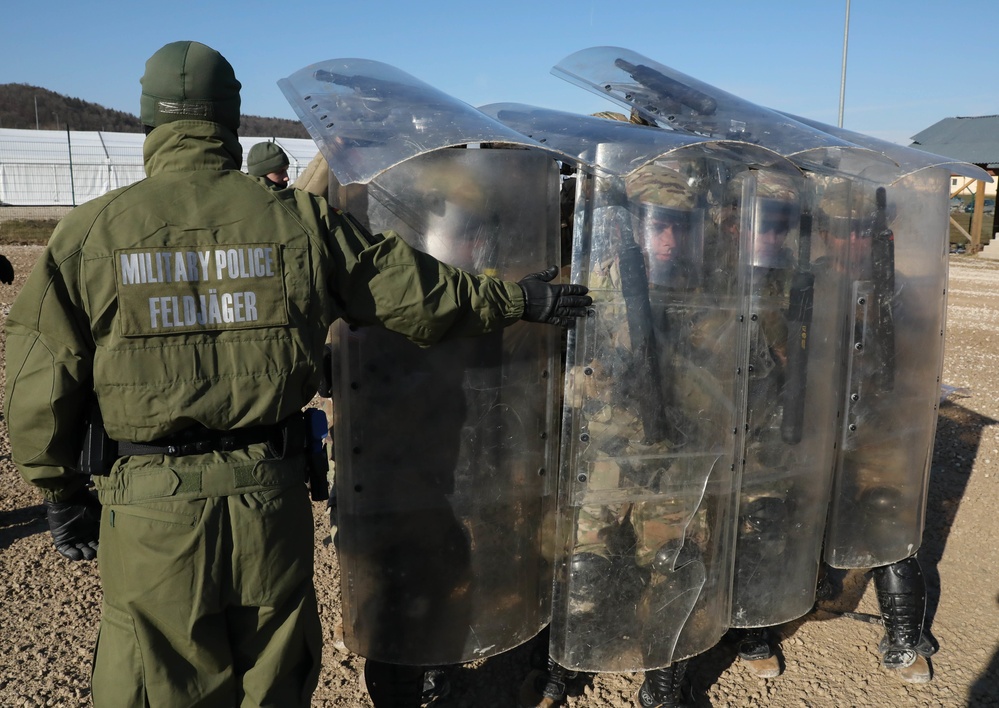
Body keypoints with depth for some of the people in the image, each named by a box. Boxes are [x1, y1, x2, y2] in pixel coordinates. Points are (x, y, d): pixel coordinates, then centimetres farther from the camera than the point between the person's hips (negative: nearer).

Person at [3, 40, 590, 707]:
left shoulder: (88, 233, -3)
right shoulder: (300, 219, -2)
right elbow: (418, 293, 2)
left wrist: (63, 496, 13)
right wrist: (517, 298, 16)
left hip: (149, 508, 0)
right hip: (272, 497, 1)